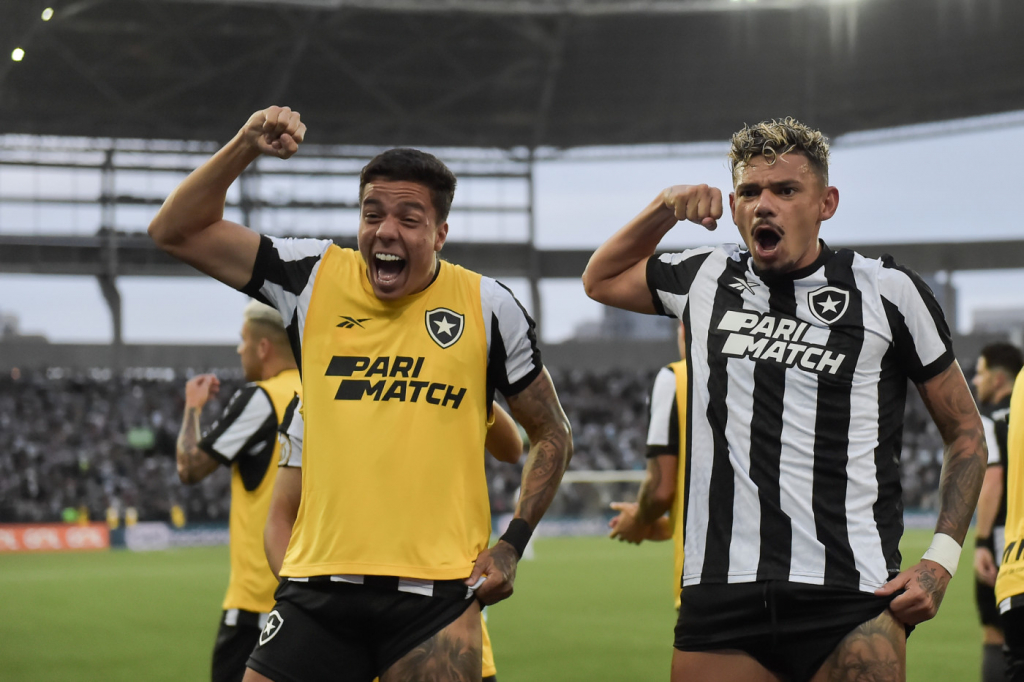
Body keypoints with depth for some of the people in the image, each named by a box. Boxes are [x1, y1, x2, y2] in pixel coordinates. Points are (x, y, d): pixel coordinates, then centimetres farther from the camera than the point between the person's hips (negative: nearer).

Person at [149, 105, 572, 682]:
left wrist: (512, 545, 3)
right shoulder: (316, 277, 7)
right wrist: (245, 147, -5)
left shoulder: (486, 306, 4)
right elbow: (177, 231, 8)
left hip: (436, 593, -2)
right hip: (319, 585, 2)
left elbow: (552, 435, 13)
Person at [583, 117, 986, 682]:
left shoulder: (887, 291, 4)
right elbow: (601, 279, 33)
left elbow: (964, 430, 11)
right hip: (720, 589, 3)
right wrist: (665, 207, 15)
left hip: (853, 599, -2)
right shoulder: (705, 279, 13)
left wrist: (941, 559, -1)